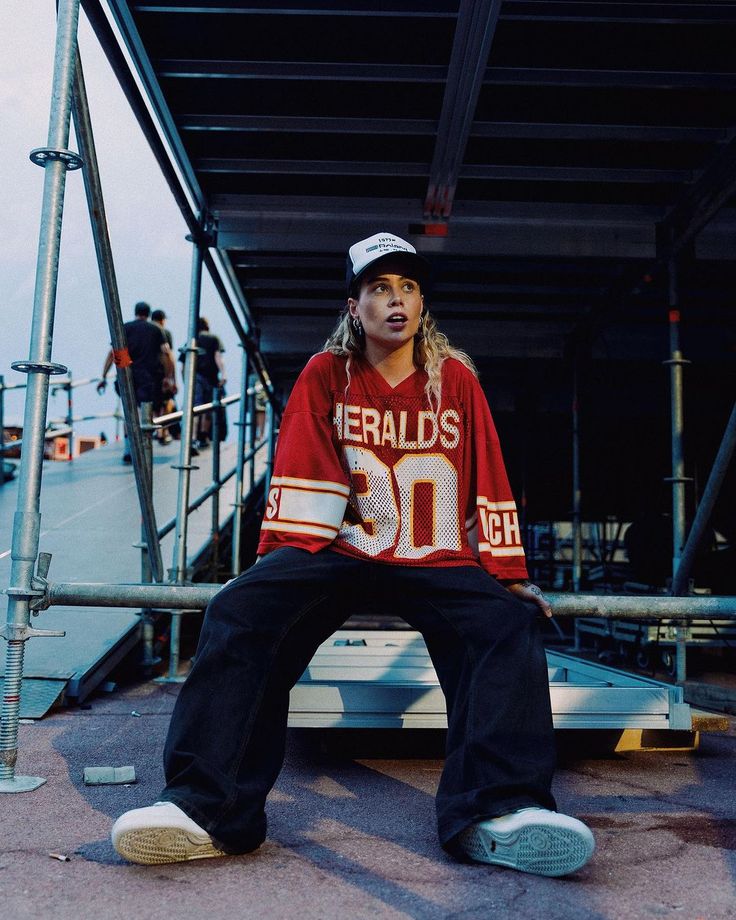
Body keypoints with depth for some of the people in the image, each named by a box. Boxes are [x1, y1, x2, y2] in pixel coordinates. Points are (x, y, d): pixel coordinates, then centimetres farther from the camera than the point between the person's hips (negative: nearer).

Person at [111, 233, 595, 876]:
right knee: (242, 611, -26)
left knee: (508, 624, -29)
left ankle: (499, 810, -37)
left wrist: (509, 577, 5)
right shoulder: (325, 376, 7)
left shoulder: (457, 380, 9)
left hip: (441, 563, 1)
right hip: (342, 553, 0)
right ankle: (208, 807, -32)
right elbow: (301, 484, 3)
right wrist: (282, 562, -8)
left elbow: (489, 485, 9)